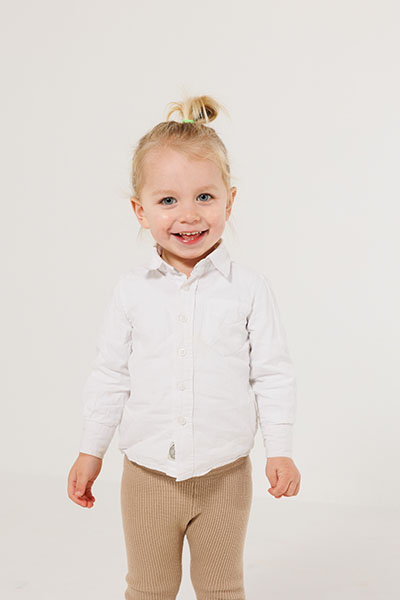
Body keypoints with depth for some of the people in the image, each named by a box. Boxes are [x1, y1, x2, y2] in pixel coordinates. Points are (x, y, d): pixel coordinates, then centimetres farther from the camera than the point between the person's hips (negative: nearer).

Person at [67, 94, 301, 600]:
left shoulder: (248, 288, -8)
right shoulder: (131, 290, -4)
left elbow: (272, 373, -2)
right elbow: (110, 375, 3)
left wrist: (280, 450, -4)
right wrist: (90, 451, 6)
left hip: (224, 476, -1)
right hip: (147, 475, 1)